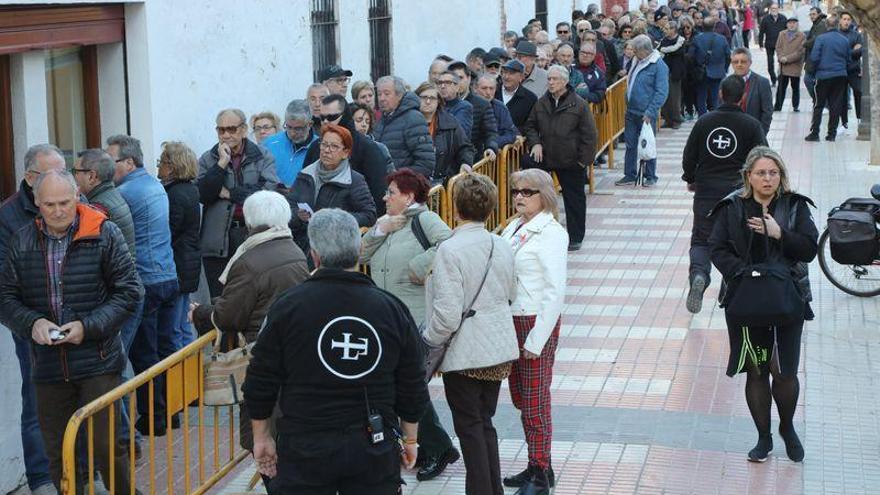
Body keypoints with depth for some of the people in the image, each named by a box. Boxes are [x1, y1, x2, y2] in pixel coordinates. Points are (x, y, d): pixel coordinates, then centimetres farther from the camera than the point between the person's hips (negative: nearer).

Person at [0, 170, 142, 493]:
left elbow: (129, 292, -4)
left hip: (97, 362, -3)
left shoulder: (104, 233, -5)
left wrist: (88, 327, -14)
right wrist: (32, 323, -13)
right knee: (57, 453, 10)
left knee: (106, 446, -4)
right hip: (48, 366, 4)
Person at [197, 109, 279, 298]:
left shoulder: (264, 157, 7)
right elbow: (202, 195, -3)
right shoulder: (207, 159, 11)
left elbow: (269, 191, -9)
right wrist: (222, 163, -7)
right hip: (218, 241, 1)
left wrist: (230, 193, -4)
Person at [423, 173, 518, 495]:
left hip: (464, 351, -6)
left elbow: (447, 312, -21)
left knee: (470, 427, 5)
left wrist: (430, 340, -6)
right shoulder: (502, 247, 2)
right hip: (500, 349, 7)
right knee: (485, 423, 18)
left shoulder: (450, 250, -19)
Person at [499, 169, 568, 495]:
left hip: (536, 321, -8)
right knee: (520, 397, 16)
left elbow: (556, 292, -17)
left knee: (535, 401, 0)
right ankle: (537, 466, 29)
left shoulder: (551, 234, -14)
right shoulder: (514, 227, 8)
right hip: (511, 321, 8)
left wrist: (536, 341, -18)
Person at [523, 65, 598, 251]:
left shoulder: (578, 104, -7)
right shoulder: (541, 103, 6)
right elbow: (530, 126, 16)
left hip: (572, 161, -4)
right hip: (547, 159, 4)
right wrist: (535, 142, -3)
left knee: (574, 199, 5)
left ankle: (575, 238, 15)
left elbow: (589, 135, -6)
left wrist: (584, 159, -9)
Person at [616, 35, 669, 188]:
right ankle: (630, 175, 18)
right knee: (630, 144, 10)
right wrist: (628, 105, 15)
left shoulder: (659, 65, -14)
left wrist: (650, 112, -22)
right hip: (631, 112, 7)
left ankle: (650, 177, 15)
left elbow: (662, 92, -18)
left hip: (647, 114, -7)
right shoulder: (637, 62, 9)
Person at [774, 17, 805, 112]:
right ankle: (777, 106, 10)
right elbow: (778, 47, 7)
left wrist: (787, 58, -16)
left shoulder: (802, 36, -3)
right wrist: (781, 57, -13)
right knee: (781, 87, 5)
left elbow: (800, 51, -10)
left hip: (795, 66, -3)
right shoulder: (782, 35, 10)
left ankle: (795, 107, 15)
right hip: (783, 66, 3)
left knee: (795, 88, 7)